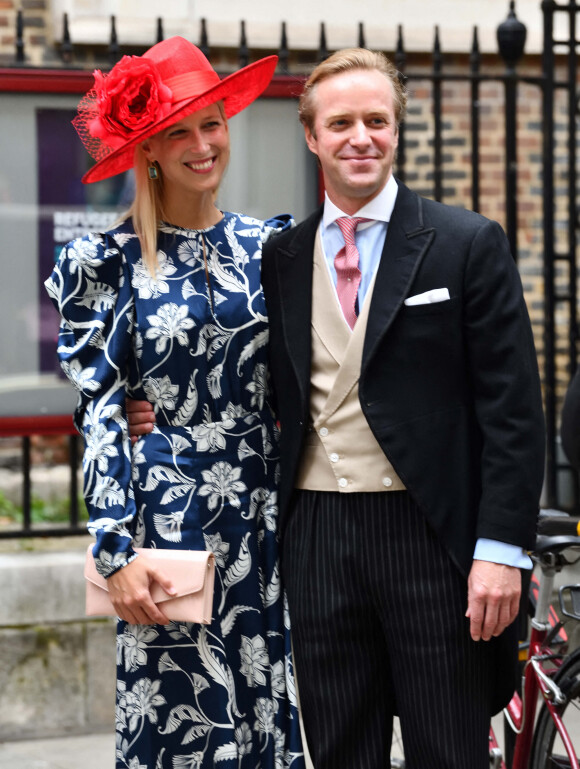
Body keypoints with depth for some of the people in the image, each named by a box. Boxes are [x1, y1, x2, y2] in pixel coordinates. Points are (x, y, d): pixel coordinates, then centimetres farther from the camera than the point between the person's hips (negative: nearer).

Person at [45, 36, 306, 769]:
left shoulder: (267, 245, 8)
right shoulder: (103, 262, -3)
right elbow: (98, 415, -5)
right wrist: (116, 552, -10)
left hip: (267, 515, 4)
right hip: (167, 512, -4)